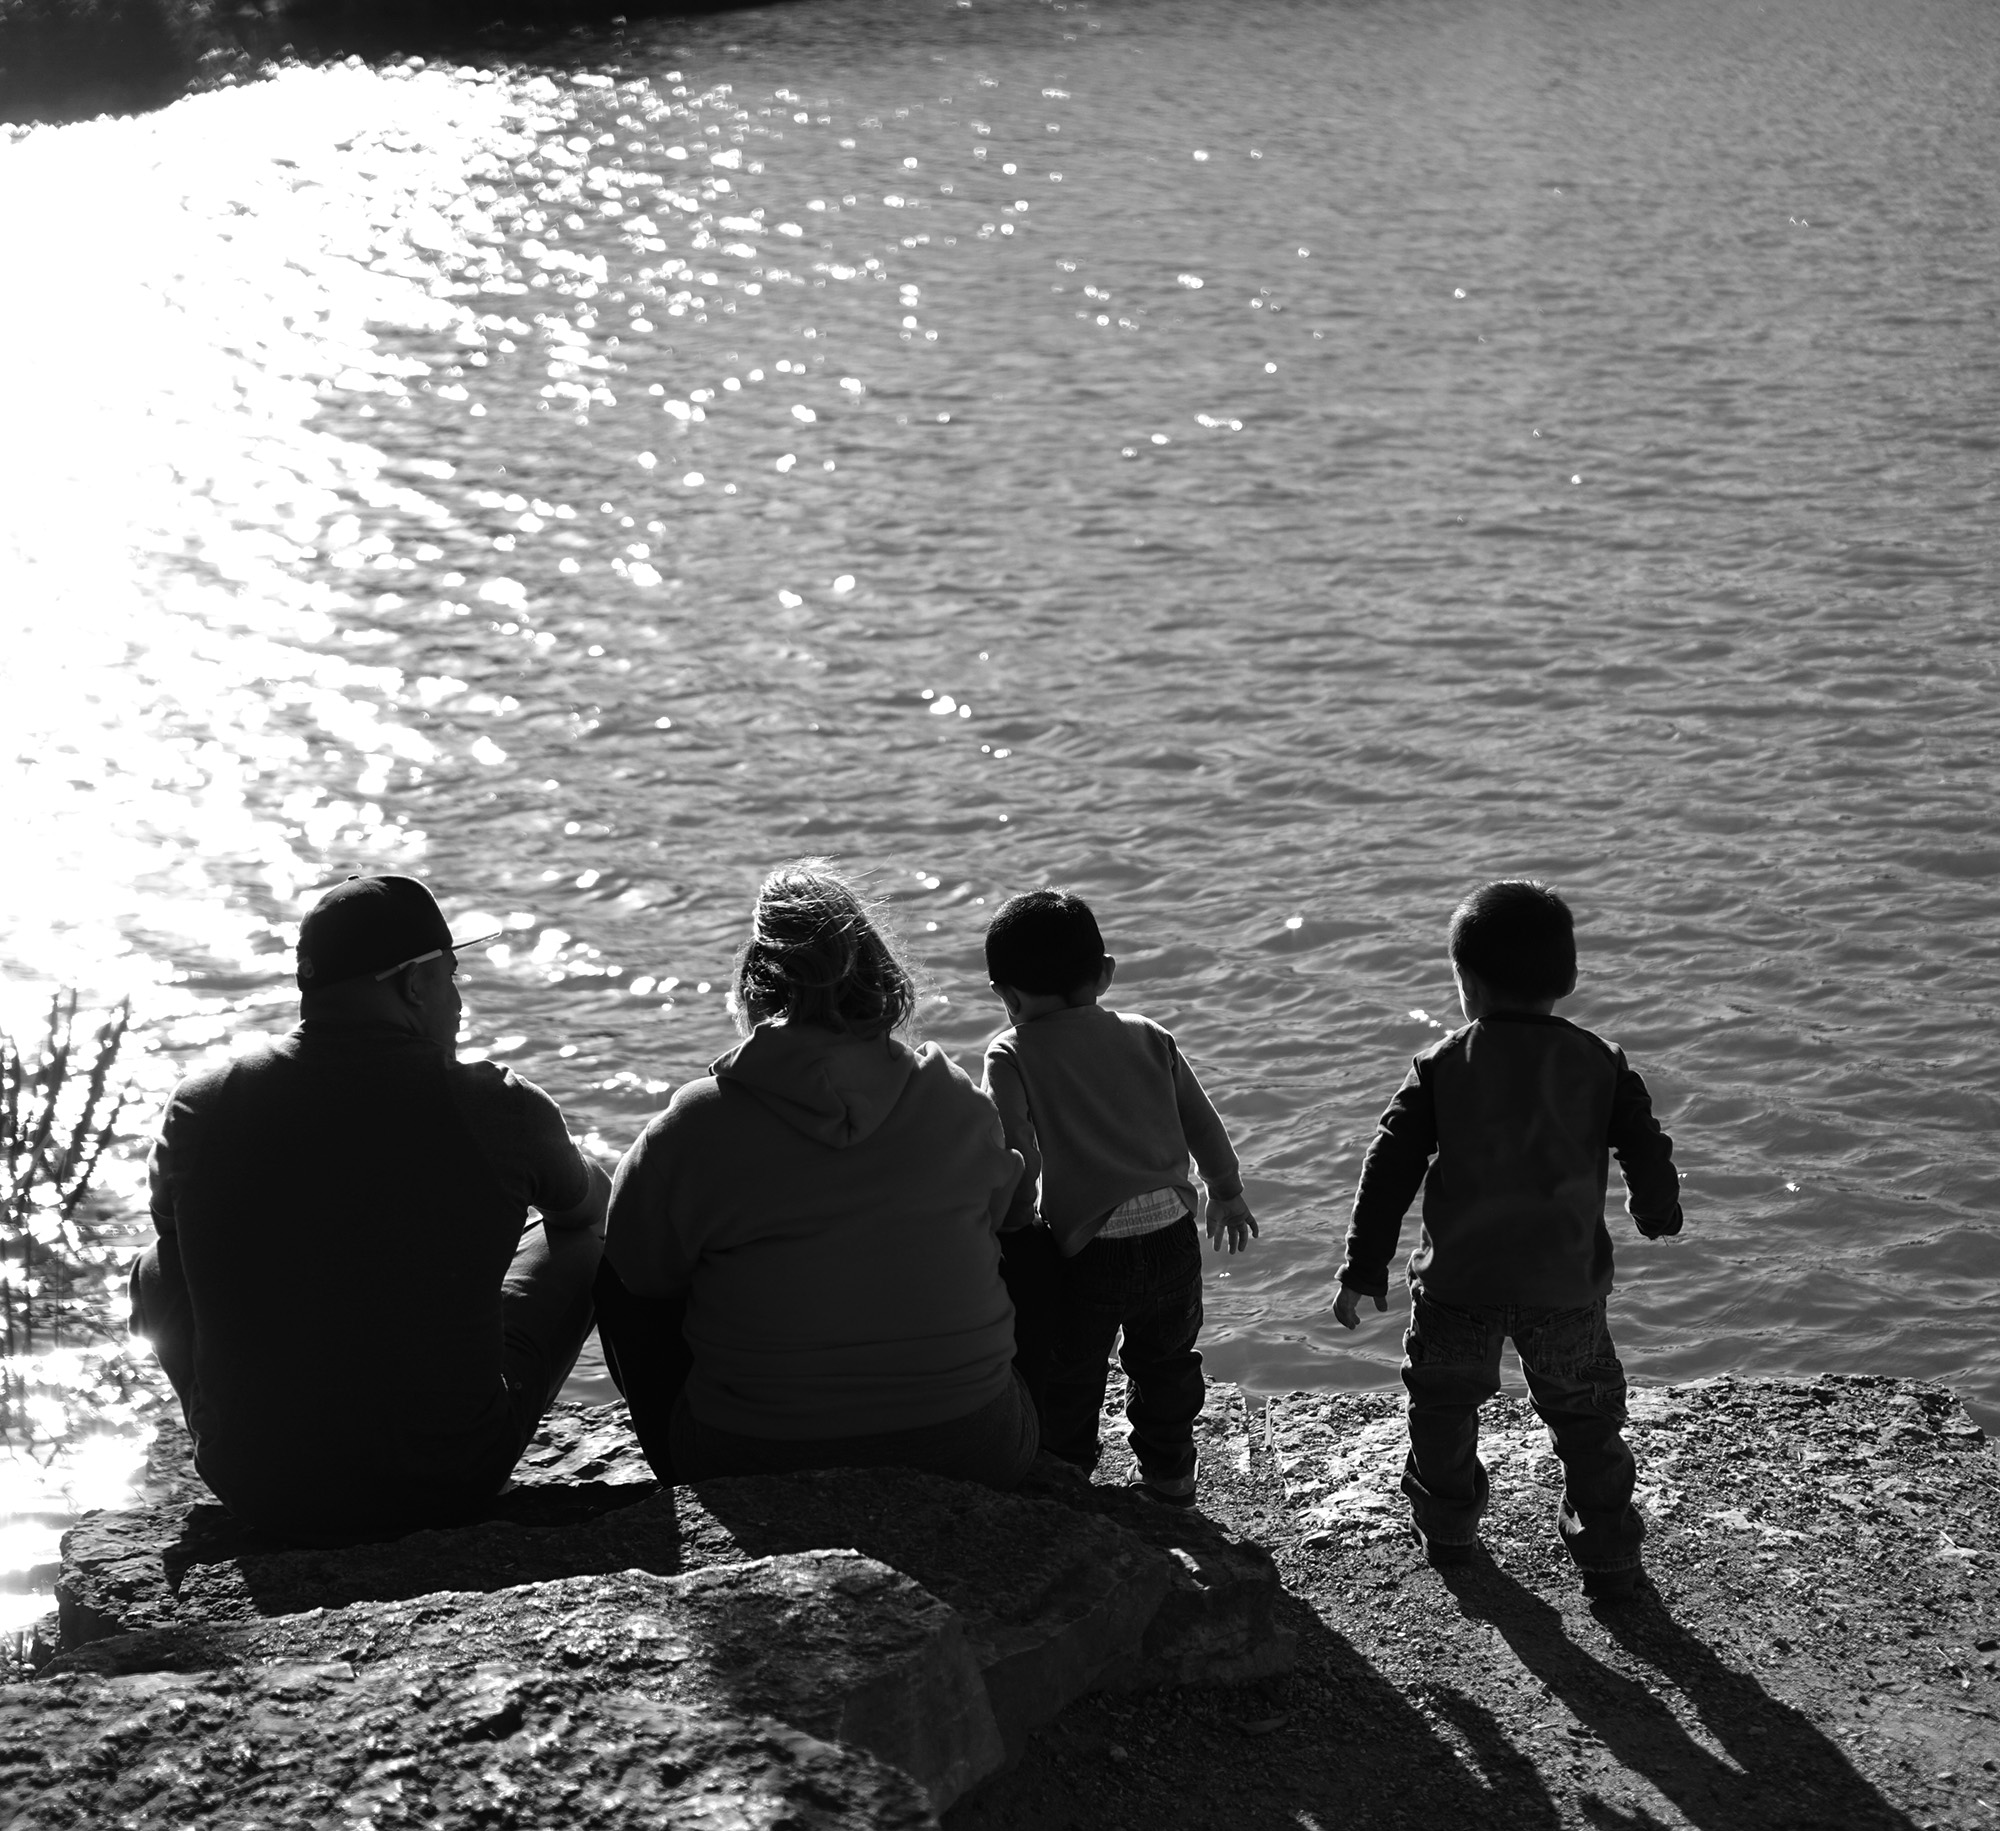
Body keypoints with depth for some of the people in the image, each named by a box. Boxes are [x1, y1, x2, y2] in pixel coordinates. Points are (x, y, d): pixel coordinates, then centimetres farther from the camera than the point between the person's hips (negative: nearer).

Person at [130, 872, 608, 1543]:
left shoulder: (200, 1109, -8)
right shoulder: (496, 1109, -13)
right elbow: (587, 1202, 11)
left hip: (256, 1493, 2)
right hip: (452, 1487, -2)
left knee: (155, 1269, 27)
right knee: (581, 1244, 19)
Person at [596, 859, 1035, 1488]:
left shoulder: (697, 1124, -12)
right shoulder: (958, 1103, -4)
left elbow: (641, 1266, 3)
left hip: (757, 1469, -2)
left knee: (615, 1272, 22)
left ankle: (683, 1482, 38)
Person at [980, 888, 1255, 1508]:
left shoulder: (1011, 1056, -7)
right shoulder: (1148, 1038, 6)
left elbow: (1016, 1160, -15)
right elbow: (1203, 1125, 12)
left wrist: (1014, 1234, -3)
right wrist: (1228, 1193, 26)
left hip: (1082, 1248, -4)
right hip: (1171, 1232, 5)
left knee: (1067, 1377, 14)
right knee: (1166, 1359, 26)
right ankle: (1169, 1474, 39)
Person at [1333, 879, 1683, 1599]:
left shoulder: (1441, 1066, -7)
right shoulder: (1600, 1064, -4)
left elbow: (1390, 1168, -6)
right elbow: (1649, 1155, 0)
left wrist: (1363, 1269, 0)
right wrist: (1656, 1213, 24)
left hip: (1459, 1279, 0)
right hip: (1566, 1282, 0)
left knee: (1444, 1403, 22)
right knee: (1586, 1415, 16)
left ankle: (1447, 1526, 36)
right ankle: (1607, 1553, 20)